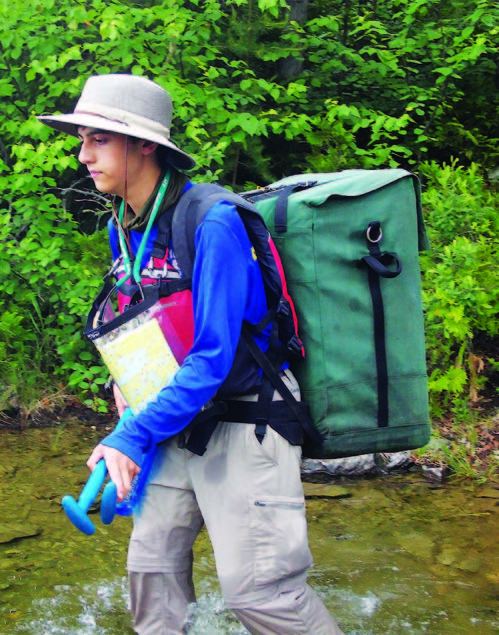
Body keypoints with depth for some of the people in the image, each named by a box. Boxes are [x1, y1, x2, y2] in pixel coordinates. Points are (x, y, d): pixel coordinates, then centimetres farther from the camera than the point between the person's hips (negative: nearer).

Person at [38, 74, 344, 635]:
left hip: (246, 415, -8)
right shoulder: (125, 227, 4)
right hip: (182, 417, 8)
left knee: (257, 589, -7)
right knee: (150, 561, 10)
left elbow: (213, 354, -26)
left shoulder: (211, 223, -22)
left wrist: (133, 436, -28)